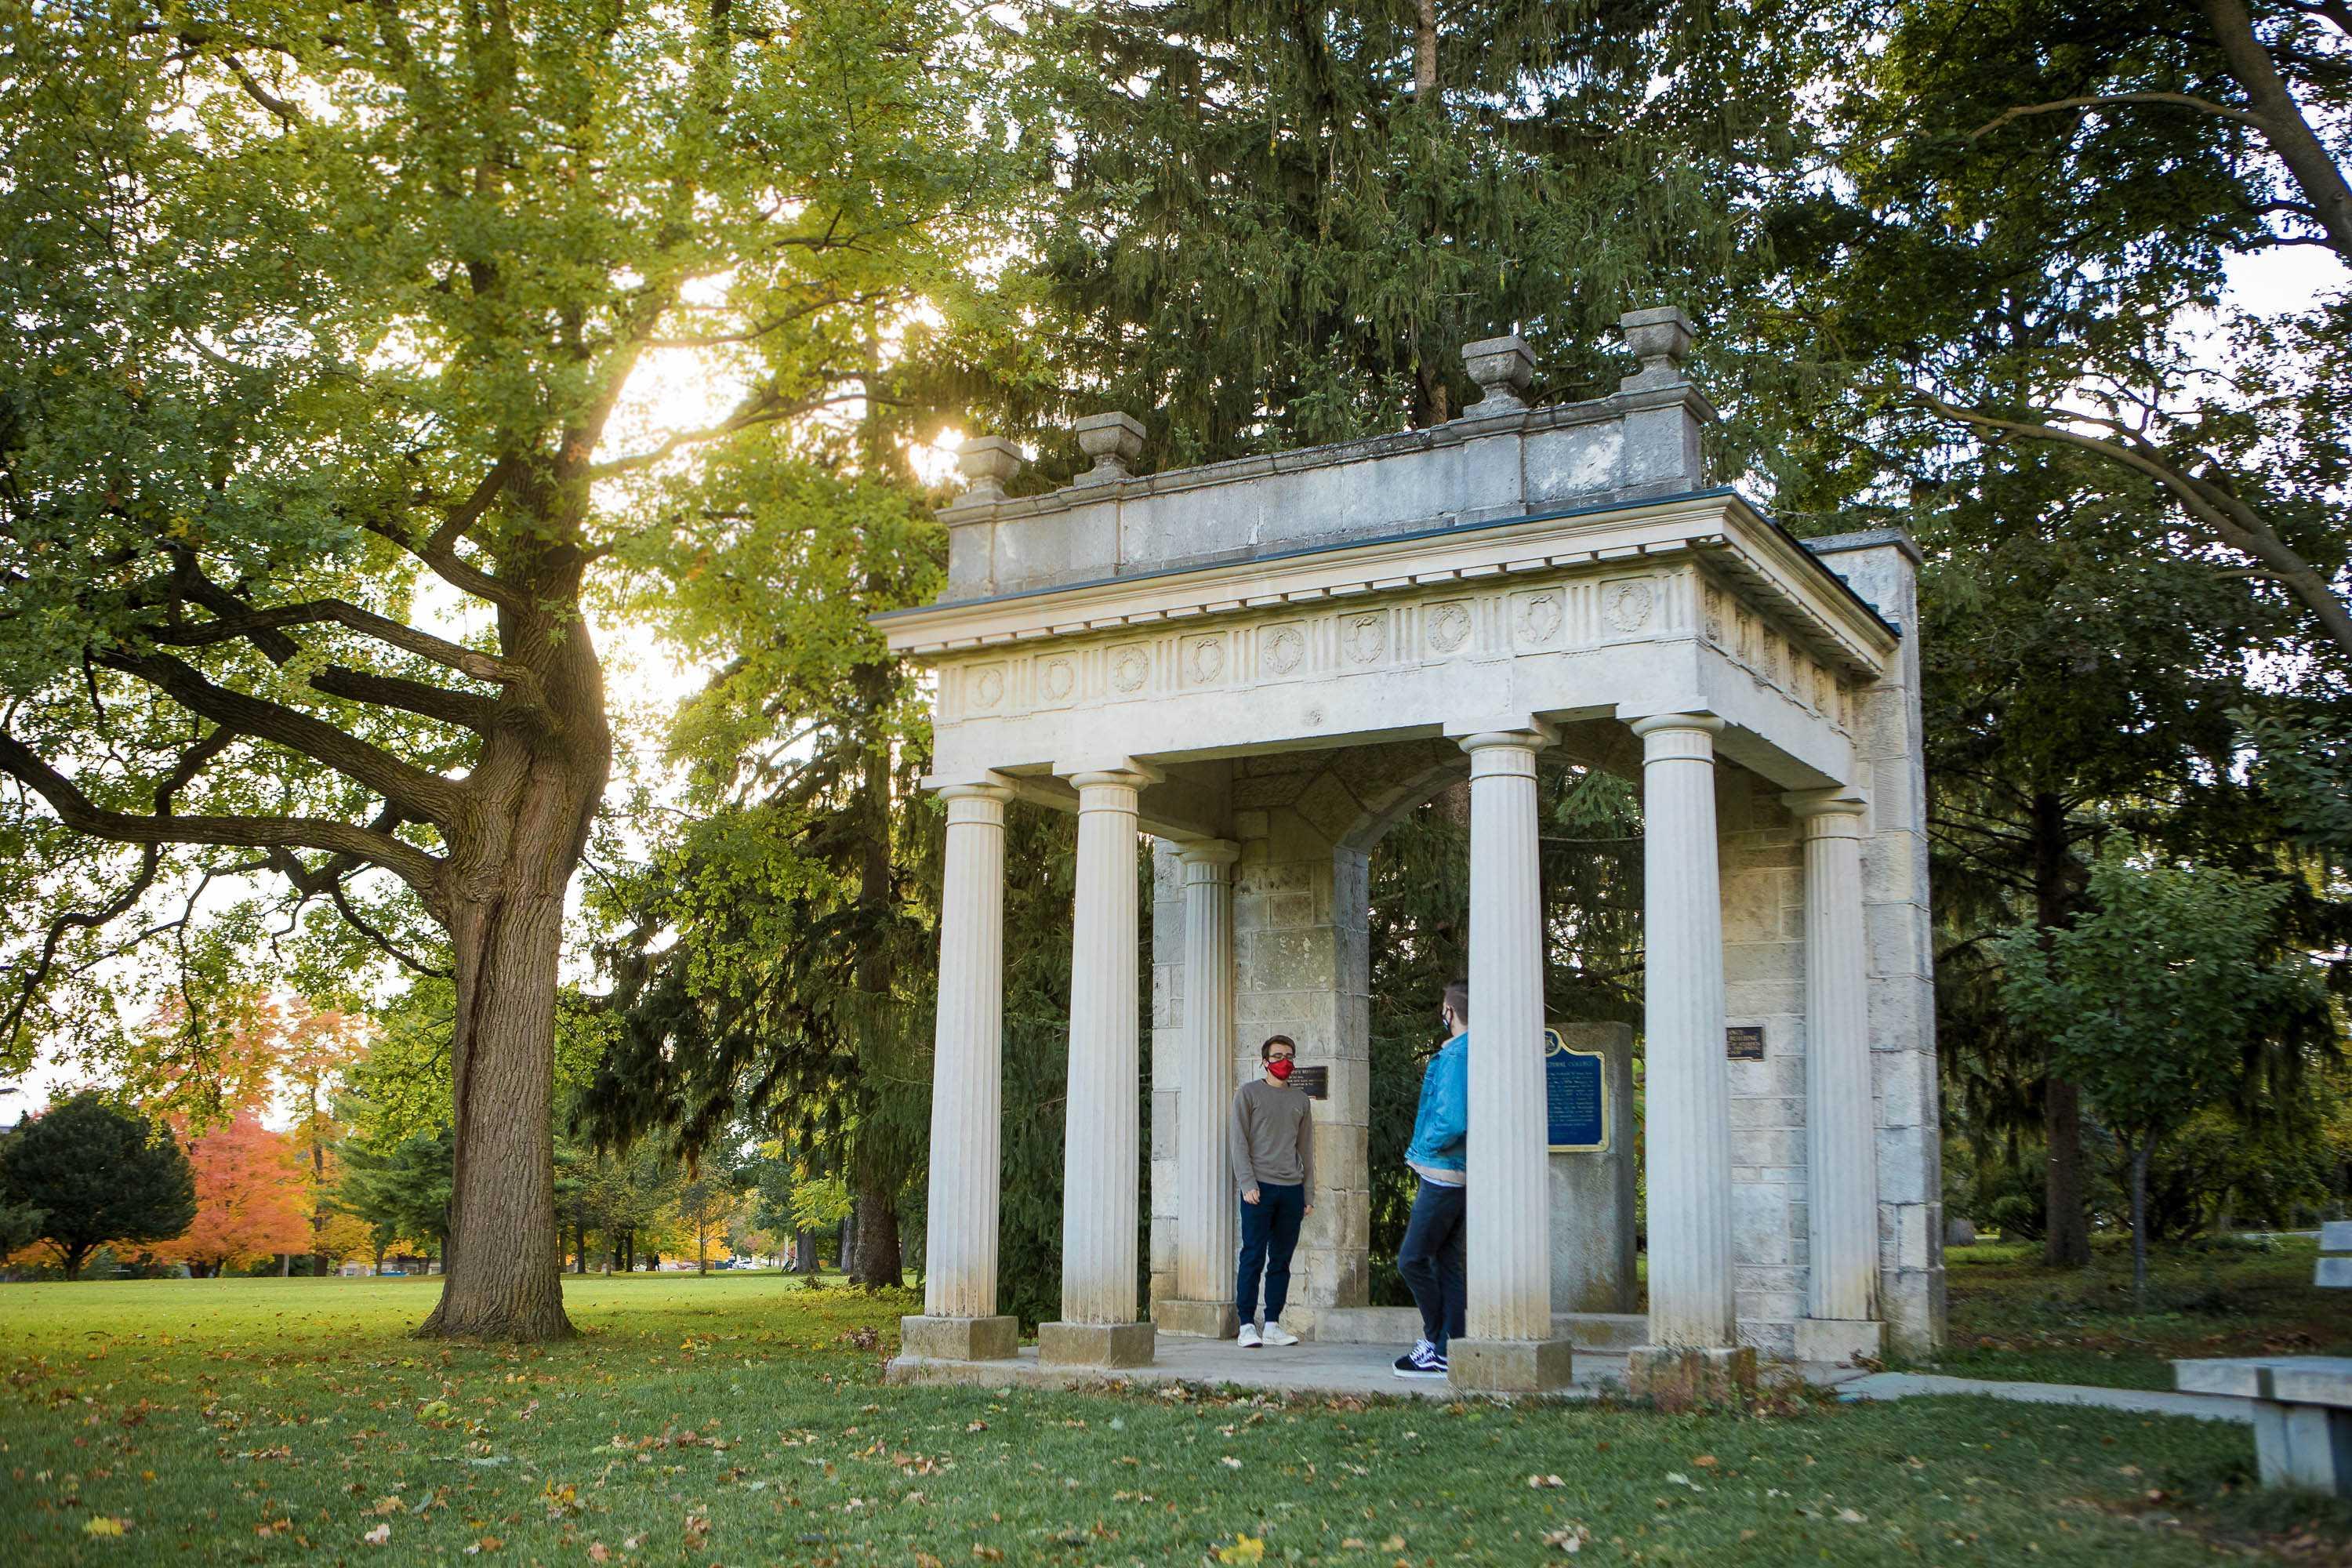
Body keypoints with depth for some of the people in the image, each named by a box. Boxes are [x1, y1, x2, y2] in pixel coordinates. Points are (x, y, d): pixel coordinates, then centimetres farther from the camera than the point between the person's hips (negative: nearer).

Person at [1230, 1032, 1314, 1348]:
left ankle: (1273, 1324, 8)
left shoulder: (1300, 1100, 17)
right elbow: (1238, 1141, -2)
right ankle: (1247, 1325, -3)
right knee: (1253, 1257, -6)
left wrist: (1308, 1194, 13)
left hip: (1292, 1188, 4)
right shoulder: (1248, 1093, 4)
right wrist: (1247, 1183, -12)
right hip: (1259, 1186, -4)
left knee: (1282, 1259, 4)